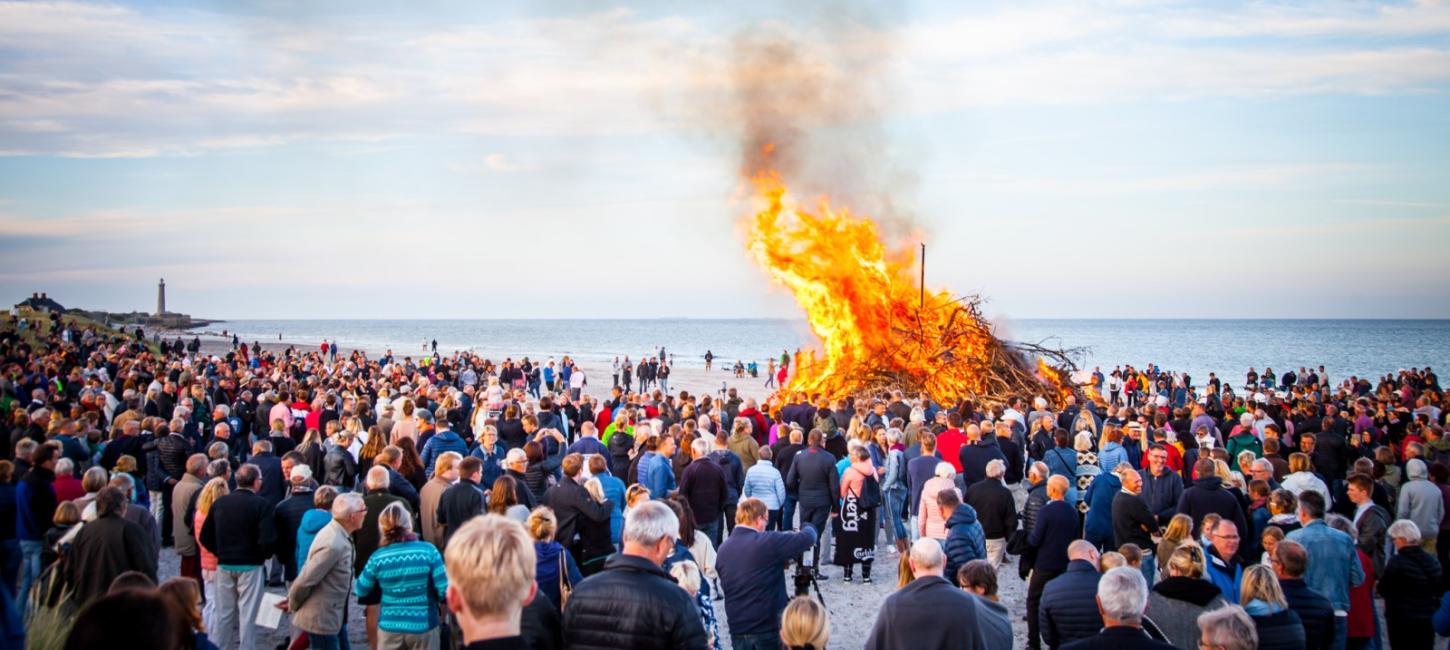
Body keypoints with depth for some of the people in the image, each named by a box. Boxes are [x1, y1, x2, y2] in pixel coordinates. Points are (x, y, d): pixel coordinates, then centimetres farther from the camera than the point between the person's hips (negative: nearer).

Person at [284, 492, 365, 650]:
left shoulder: (339, 536, 4)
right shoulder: (333, 545, -28)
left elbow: (309, 568, 12)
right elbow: (305, 580, -24)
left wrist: (292, 599, 13)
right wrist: (293, 606, -7)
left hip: (335, 616, 9)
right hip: (322, 619, -9)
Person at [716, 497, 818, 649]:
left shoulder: (722, 549, 5)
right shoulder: (768, 541, -15)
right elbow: (808, 538, -12)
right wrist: (806, 527, 13)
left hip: (737, 630, 5)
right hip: (769, 629, -5)